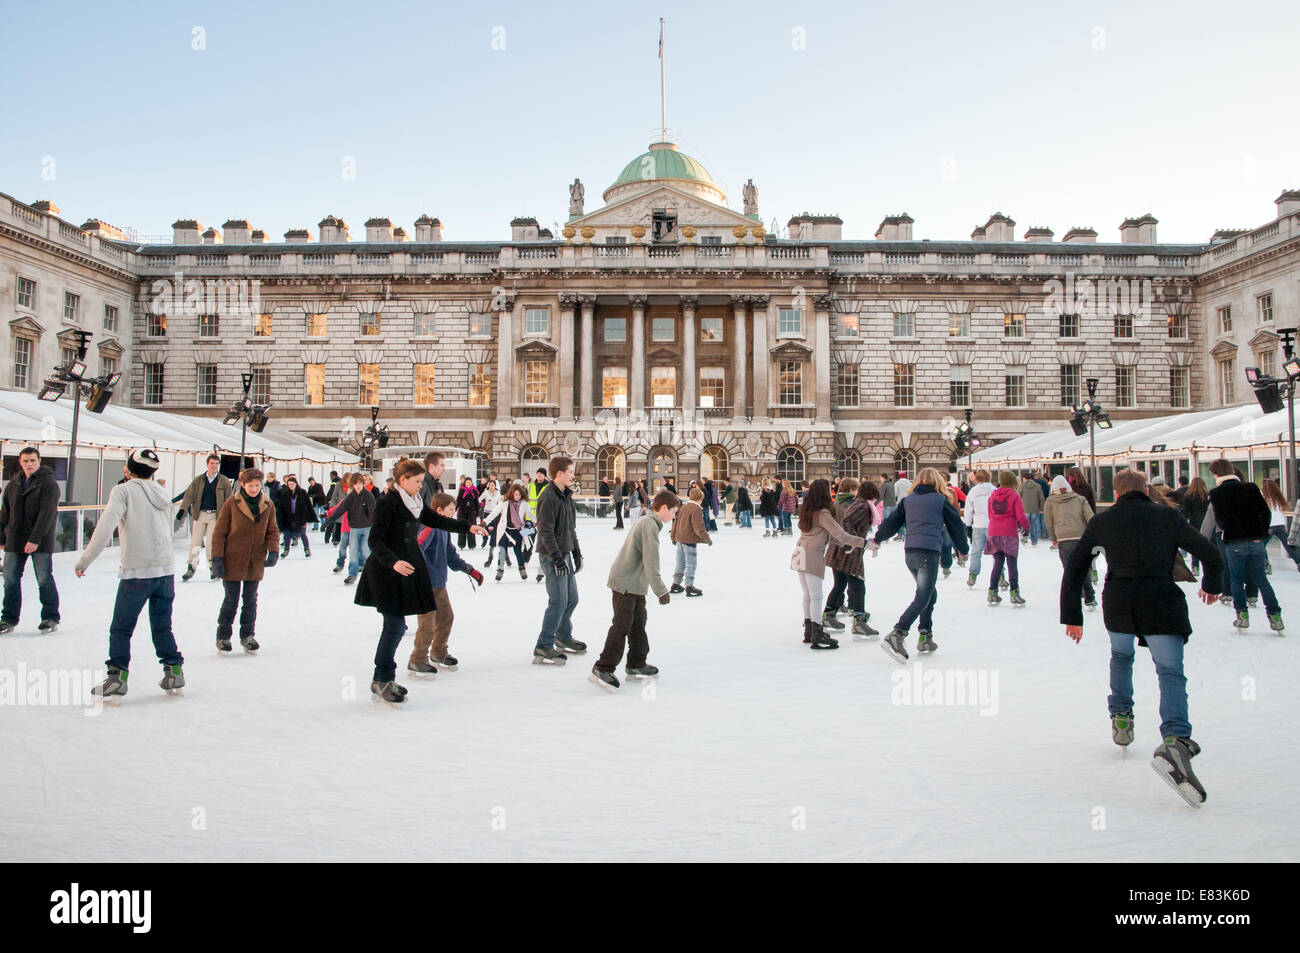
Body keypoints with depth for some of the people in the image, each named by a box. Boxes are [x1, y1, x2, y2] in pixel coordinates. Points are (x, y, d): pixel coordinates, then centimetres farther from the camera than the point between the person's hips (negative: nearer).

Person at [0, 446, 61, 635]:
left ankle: (51, 618, 8)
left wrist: (35, 539, -21)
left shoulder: (49, 484, -8)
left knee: (44, 580, -1)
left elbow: (46, 514, -16)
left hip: (41, 542, -5)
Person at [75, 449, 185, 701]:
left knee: (121, 628, 5)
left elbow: (106, 526, -15)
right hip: (166, 571, 5)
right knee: (162, 627, 16)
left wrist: (84, 561, -11)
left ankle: (117, 678, 3)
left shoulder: (124, 491, -5)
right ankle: (174, 672, 17)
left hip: (136, 572, -5)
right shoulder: (162, 494, 12)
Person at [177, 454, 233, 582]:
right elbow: (189, 495, -1)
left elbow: (228, 500, 3)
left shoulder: (224, 482, 2)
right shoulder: (198, 480, 5)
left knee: (211, 542, -5)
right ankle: (191, 567, 10)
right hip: (199, 514, 2)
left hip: (215, 515, -2)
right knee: (195, 541, 2)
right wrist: (183, 509, -14)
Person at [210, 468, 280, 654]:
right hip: (233, 561, -3)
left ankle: (247, 635, 23)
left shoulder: (267, 505, 2)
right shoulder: (232, 503, -7)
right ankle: (223, 636, 19)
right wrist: (217, 558, -9)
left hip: (256, 562, 3)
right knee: (231, 600, 3)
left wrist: (273, 550, -9)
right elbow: (219, 532, -4)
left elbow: (272, 531, 7)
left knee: (251, 599, 10)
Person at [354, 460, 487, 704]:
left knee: (396, 626, 10)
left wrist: (468, 528, 12)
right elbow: (375, 540, -17)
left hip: (408, 567, 8)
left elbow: (436, 519, 21)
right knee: (394, 625, -9)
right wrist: (393, 561, -31)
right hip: (387, 572, -8)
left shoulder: (415, 503, 11)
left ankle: (382, 679, 19)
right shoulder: (388, 503, -13)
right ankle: (382, 679, 4)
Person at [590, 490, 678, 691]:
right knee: (622, 625, -11)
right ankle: (603, 669, -12)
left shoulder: (646, 523, 16)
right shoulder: (650, 526, -16)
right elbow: (651, 563, -21)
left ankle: (636, 664, 28)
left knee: (638, 623, 17)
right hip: (626, 584, -11)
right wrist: (661, 590, -16)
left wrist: (659, 588, 28)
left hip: (634, 584, 11)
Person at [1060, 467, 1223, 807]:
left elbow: (1074, 568, 9)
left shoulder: (1101, 521, 11)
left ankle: (1121, 717, 31)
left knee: (1121, 656, 30)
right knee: (1170, 673, 1)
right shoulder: (1168, 516, 9)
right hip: (1162, 604, -2)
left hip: (1117, 606, 2)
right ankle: (1175, 741, -21)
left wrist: (1072, 617, 14)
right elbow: (1210, 553, 9)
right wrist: (1210, 585, 30)